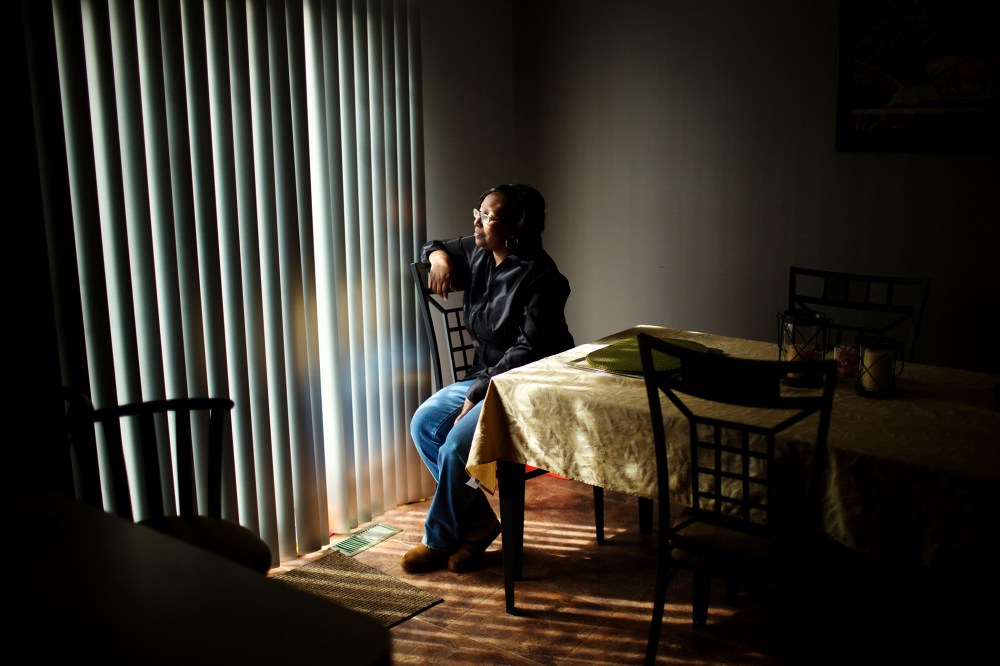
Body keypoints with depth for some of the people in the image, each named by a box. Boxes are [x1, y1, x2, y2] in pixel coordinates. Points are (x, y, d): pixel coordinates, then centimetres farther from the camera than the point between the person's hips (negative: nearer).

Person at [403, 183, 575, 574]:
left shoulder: (539, 276, -18)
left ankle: (440, 539, -3)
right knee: (424, 424, -10)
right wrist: (438, 255, 0)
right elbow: (435, 248, 25)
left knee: (457, 443, -25)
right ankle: (479, 522, -1)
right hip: (484, 378, 9)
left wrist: (478, 392, -22)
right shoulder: (477, 254, 5)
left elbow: (529, 350, -22)